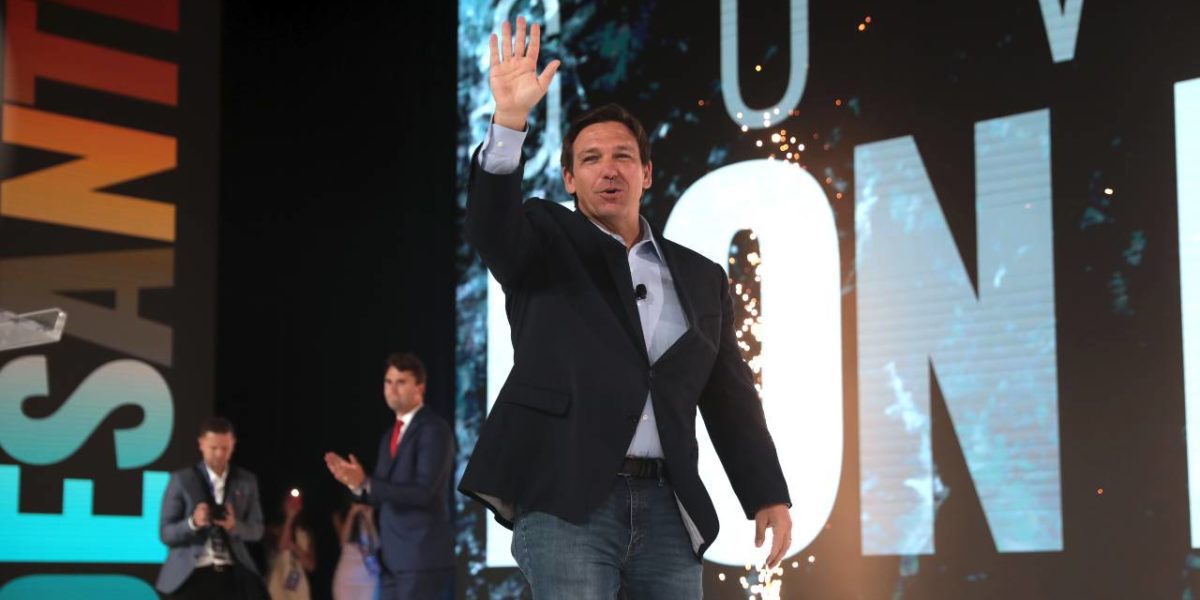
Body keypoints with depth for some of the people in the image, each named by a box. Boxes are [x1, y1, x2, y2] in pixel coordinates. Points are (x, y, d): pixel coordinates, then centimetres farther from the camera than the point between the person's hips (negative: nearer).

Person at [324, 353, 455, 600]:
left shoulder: (434, 430, -9)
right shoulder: (390, 436, 19)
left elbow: (423, 491, -19)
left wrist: (365, 484, -23)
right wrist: (355, 482, -1)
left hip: (423, 554, -9)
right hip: (392, 555, 9)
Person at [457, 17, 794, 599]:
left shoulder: (700, 278, 17)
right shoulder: (548, 243, 9)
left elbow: (730, 398, 16)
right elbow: (490, 223, -14)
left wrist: (768, 496, 7)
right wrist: (509, 120, -28)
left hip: (666, 506, 4)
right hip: (565, 500, -4)